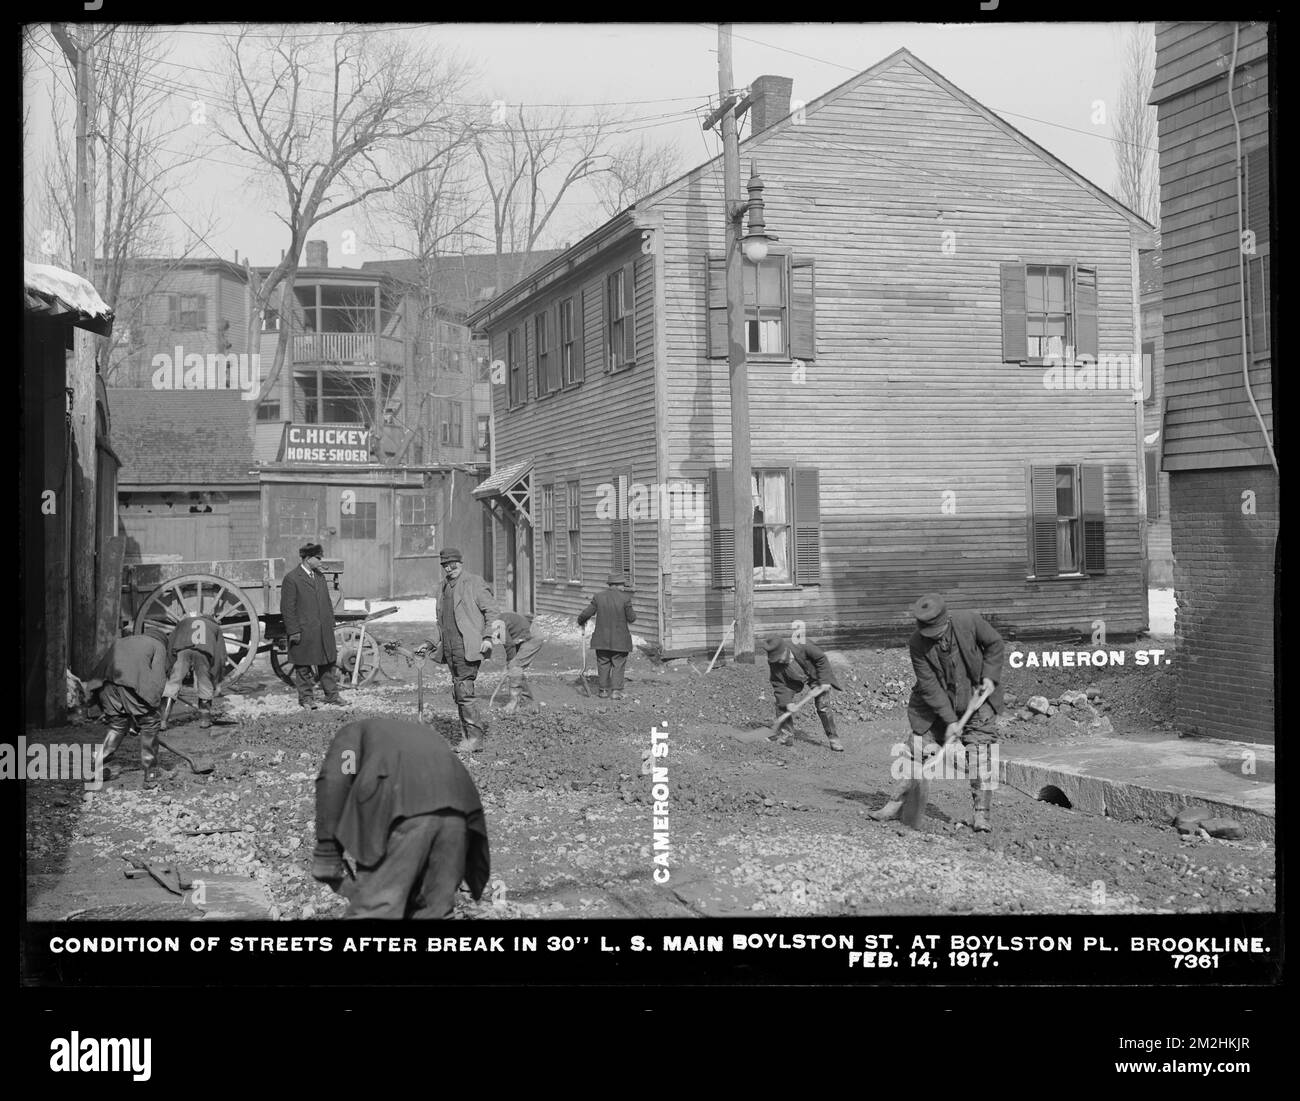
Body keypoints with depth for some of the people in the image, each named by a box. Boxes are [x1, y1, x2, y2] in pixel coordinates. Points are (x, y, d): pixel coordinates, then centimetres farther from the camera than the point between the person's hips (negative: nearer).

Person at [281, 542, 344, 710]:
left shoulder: (320, 576, 13)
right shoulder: (291, 578, -10)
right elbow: (287, 608, -12)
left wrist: (330, 624, 14)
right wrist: (293, 631, -15)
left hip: (324, 631, 6)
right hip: (303, 632, -6)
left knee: (328, 663, 9)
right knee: (303, 666, 4)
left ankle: (332, 695, 17)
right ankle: (306, 697, 14)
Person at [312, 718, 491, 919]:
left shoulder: (353, 731, 30)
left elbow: (333, 778, 5)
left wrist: (326, 856, 3)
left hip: (402, 800, -5)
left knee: (372, 910, -4)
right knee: (436, 911, 13)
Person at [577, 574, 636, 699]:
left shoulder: (598, 597, -3)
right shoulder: (625, 598, -10)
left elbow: (586, 613, -2)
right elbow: (631, 618, -7)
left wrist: (581, 621, 18)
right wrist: (633, 612, 15)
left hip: (602, 639, 2)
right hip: (620, 640, -2)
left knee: (603, 665, 13)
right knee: (618, 665, 6)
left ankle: (603, 690, 15)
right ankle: (616, 690, 0)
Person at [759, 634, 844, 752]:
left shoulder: (801, 647, -39)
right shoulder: (774, 663, -28)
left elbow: (821, 658, -24)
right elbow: (778, 685, -19)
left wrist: (824, 681, -24)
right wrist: (787, 703, -29)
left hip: (813, 675, -3)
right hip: (793, 679, 3)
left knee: (822, 705, -12)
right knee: (781, 702, -12)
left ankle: (833, 738, -1)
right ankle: (787, 734, 4)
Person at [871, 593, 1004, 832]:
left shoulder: (970, 621, -21)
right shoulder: (918, 644, -21)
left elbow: (995, 644, -3)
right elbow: (929, 686, -20)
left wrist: (989, 675, -13)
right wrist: (949, 720, -23)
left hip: (976, 693, -1)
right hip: (937, 699, 1)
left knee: (979, 749, -10)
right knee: (917, 744, 2)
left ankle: (981, 814, -6)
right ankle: (896, 803, 13)